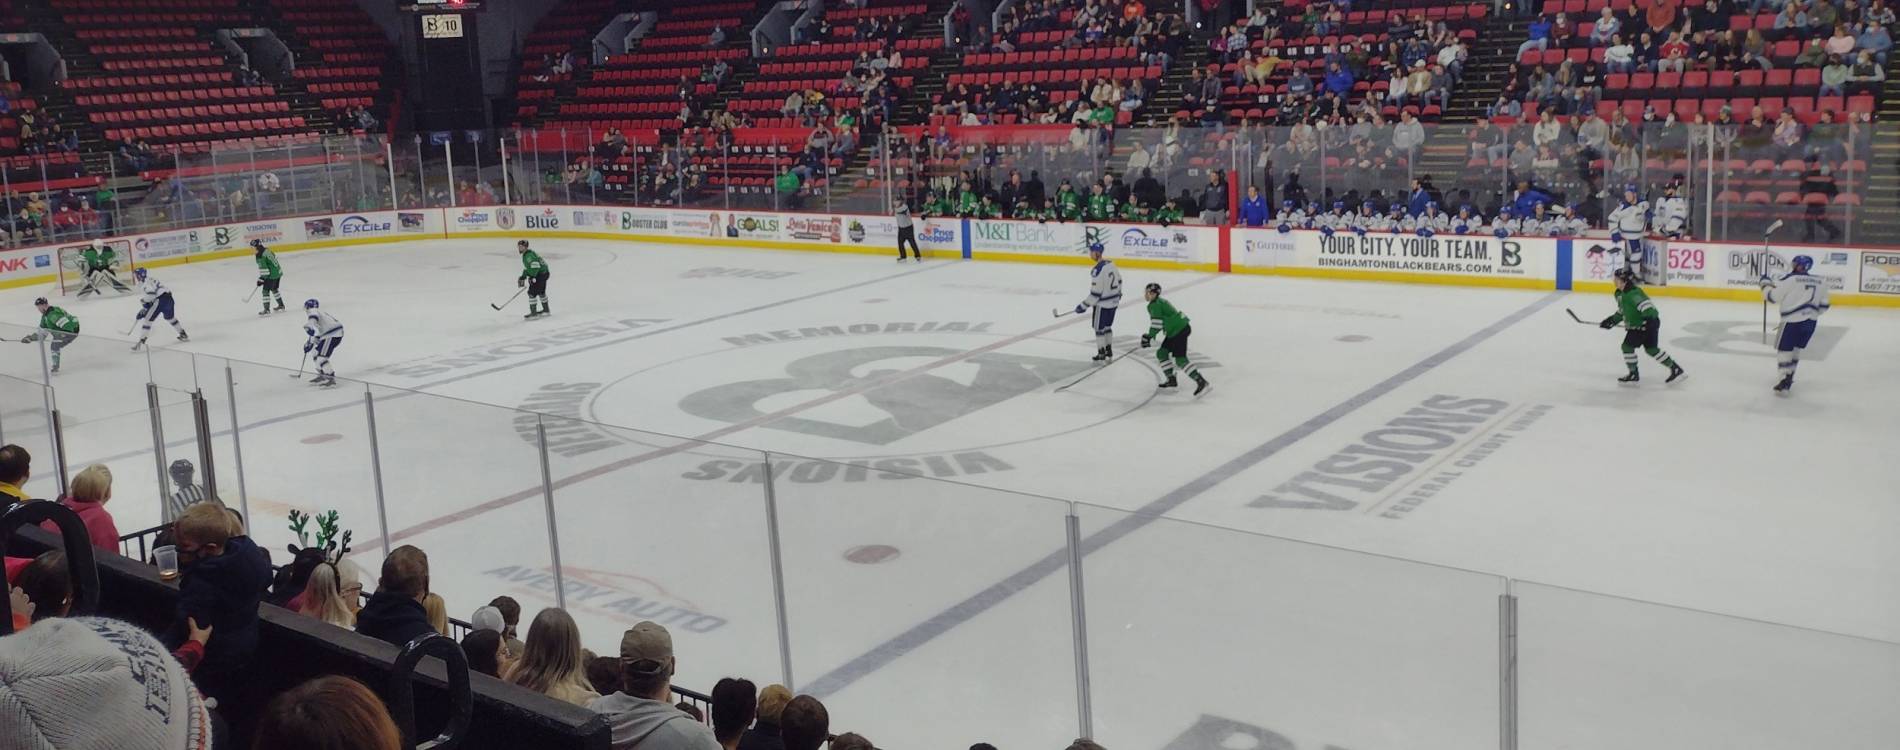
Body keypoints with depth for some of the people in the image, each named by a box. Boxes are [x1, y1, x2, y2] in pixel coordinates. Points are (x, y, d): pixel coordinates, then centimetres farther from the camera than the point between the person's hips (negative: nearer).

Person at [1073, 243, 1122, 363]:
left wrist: (1084, 306, -17)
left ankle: (1101, 354, 11)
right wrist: (1118, 294, 30)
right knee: (1107, 326, 21)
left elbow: (1096, 293, -25)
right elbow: (1118, 280, 14)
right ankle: (1108, 350, 29)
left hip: (1102, 304, -8)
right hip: (1114, 301, 8)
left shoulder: (1098, 270, -26)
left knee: (1099, 328, 5)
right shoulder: (1110, 263, 1)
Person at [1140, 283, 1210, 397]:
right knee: (1162, 353, 16)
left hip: (1180, 330, -11)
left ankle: (1201, 382, -20)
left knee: (1180, 359, -16)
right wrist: (1149, 336, 24)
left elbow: (1157, 323, -21)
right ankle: (1171, 379, 22)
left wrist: (1148, 337, -14)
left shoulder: (1154, 305, -12)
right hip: (1173, 331, 11)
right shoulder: (1160, 302, 20)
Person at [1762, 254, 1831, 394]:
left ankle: (1785, 382, -10)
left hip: (1793, 321, -6)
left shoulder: (1790, 279, -9)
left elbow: (1773, 296, -7)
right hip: (1811, 322, 6)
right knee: (1795, 348, 22)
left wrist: (1765, 282, 9)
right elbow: (1823, 305, 14)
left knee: (1785, 349, 0)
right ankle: (1789, 376, 30)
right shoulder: (1821, 282, 9)